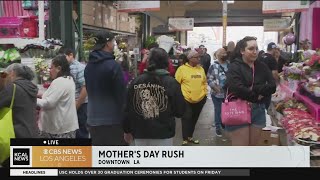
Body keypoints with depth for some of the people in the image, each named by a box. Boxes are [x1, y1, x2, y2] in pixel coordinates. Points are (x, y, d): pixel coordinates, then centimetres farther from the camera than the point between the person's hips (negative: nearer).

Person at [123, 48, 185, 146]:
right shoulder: (171, 83, -10)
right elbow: (179, 111, -6)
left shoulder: (136, 81, -3)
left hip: (140, 133, 3)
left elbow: (127, 109, 3)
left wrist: (127, 130, 14)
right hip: (163, 134, -2)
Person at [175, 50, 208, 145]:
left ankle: (190, 136, 31)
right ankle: (185, 139, 7)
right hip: (186, 99, -5)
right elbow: (176, 83, -8)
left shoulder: (201, 69, 6)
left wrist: (204, 93, 12)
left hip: (199, 99, 5)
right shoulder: (182, 68, -11)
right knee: (186, 119, -2)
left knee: (194, 119, 15)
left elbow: (204, 82, 17)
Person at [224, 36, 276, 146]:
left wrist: (254, 89, -15)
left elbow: (272, 86, -1)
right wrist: (257, 96, -11)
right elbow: (238, 89, -21)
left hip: (258, 111, 6)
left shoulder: (262, 67, 10)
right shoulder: (234, 67, -7)